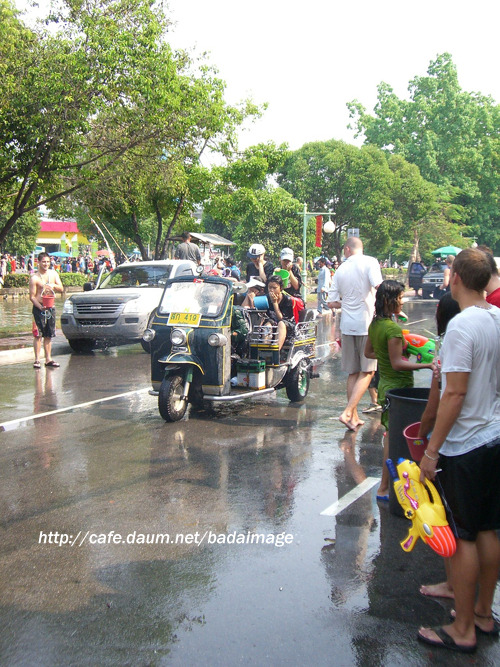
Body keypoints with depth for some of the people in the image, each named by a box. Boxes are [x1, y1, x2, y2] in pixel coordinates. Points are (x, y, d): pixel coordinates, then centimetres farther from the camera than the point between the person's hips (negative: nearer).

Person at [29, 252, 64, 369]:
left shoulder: (53, 274, 8)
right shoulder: (34, 278, -8)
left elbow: (61, 289, 8)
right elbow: (32, 297, -9)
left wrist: (53, 286, -13)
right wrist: (40, 307, -24)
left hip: (51, 307, 5)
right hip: (39, 308, -5)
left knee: (49, 335, 9)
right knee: (38, 335, -7)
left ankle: (48, 359, 14)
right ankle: (37, 359, -4)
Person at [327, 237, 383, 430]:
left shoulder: (341, 269, 8)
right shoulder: (369, 262, -4)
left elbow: (332, 302, 9)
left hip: (347, 325, 4)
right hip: (367, 323, -4)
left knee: (353, 373, 12)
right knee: (367, 372, 2)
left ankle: (354, 417, 16)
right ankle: (348, 412, -10)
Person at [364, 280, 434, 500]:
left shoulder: (375, 324, 6)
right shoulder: (393, 329, -22)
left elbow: (368, 352, 16)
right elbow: (397, 364, -23)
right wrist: (428, 365, -27)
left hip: (385, 383, 9)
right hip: (398, 386, -9)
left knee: (390, 436, 17)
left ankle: (386, 484, 26)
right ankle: (384, 488, 5)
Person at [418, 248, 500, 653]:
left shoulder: (463, 325, -20)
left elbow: (455, 393, -22)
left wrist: (432, 449, -17)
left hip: (465, 446, -8)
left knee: (463, 537, 3)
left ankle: (463, 630, 15)